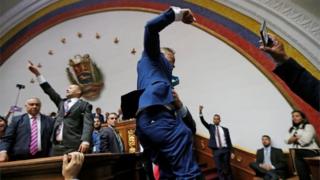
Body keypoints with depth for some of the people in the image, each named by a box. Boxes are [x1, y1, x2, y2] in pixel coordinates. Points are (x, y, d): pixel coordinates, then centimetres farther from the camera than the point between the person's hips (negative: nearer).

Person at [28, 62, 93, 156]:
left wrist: (85, 141, -24)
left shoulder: (85, 105, 3)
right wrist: (37, 73, 18)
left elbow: (88, 124, -9)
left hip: (73, 146, -6)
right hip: (57, 145, 6)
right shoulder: (62, 102, 23)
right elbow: (49, 91, 20)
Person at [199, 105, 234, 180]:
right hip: (216, 151, -1)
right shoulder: (211, 127, 7)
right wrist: (200, 111, -22)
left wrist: (231, 152, 2)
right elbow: (203, 121, -8)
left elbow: (229, 141, 8)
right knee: (219, 169, 3)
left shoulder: (225, 129, 8)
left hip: (225, 150, 1)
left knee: (227, 168, 10)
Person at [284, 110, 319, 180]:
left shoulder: (308, 126, -2)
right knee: (301, 172, 0)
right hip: (298, 153, 5)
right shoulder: (292, 129, 16)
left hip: (310, 152, -5)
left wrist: (294, 138, 2)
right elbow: (286, 140, 4)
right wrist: (298, 137, -9)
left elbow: (305, 140, -15)